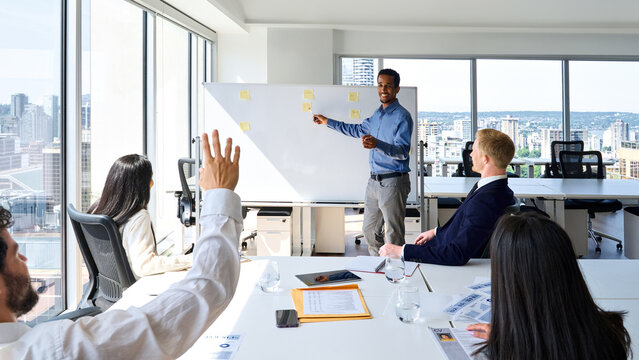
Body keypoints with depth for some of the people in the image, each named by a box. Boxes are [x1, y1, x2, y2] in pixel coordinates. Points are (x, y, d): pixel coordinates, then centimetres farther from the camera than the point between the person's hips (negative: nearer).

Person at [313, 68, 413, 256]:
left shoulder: (402, 116, -11)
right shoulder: (377, 114, 16)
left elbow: (403, 152, -21)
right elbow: (358, 130, 32)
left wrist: (377, 144, -38)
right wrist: (327, 122, 35)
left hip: (393, 182, -9)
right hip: (374, 180, 9)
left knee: (394, 235, -3)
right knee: (369, 230, 15)